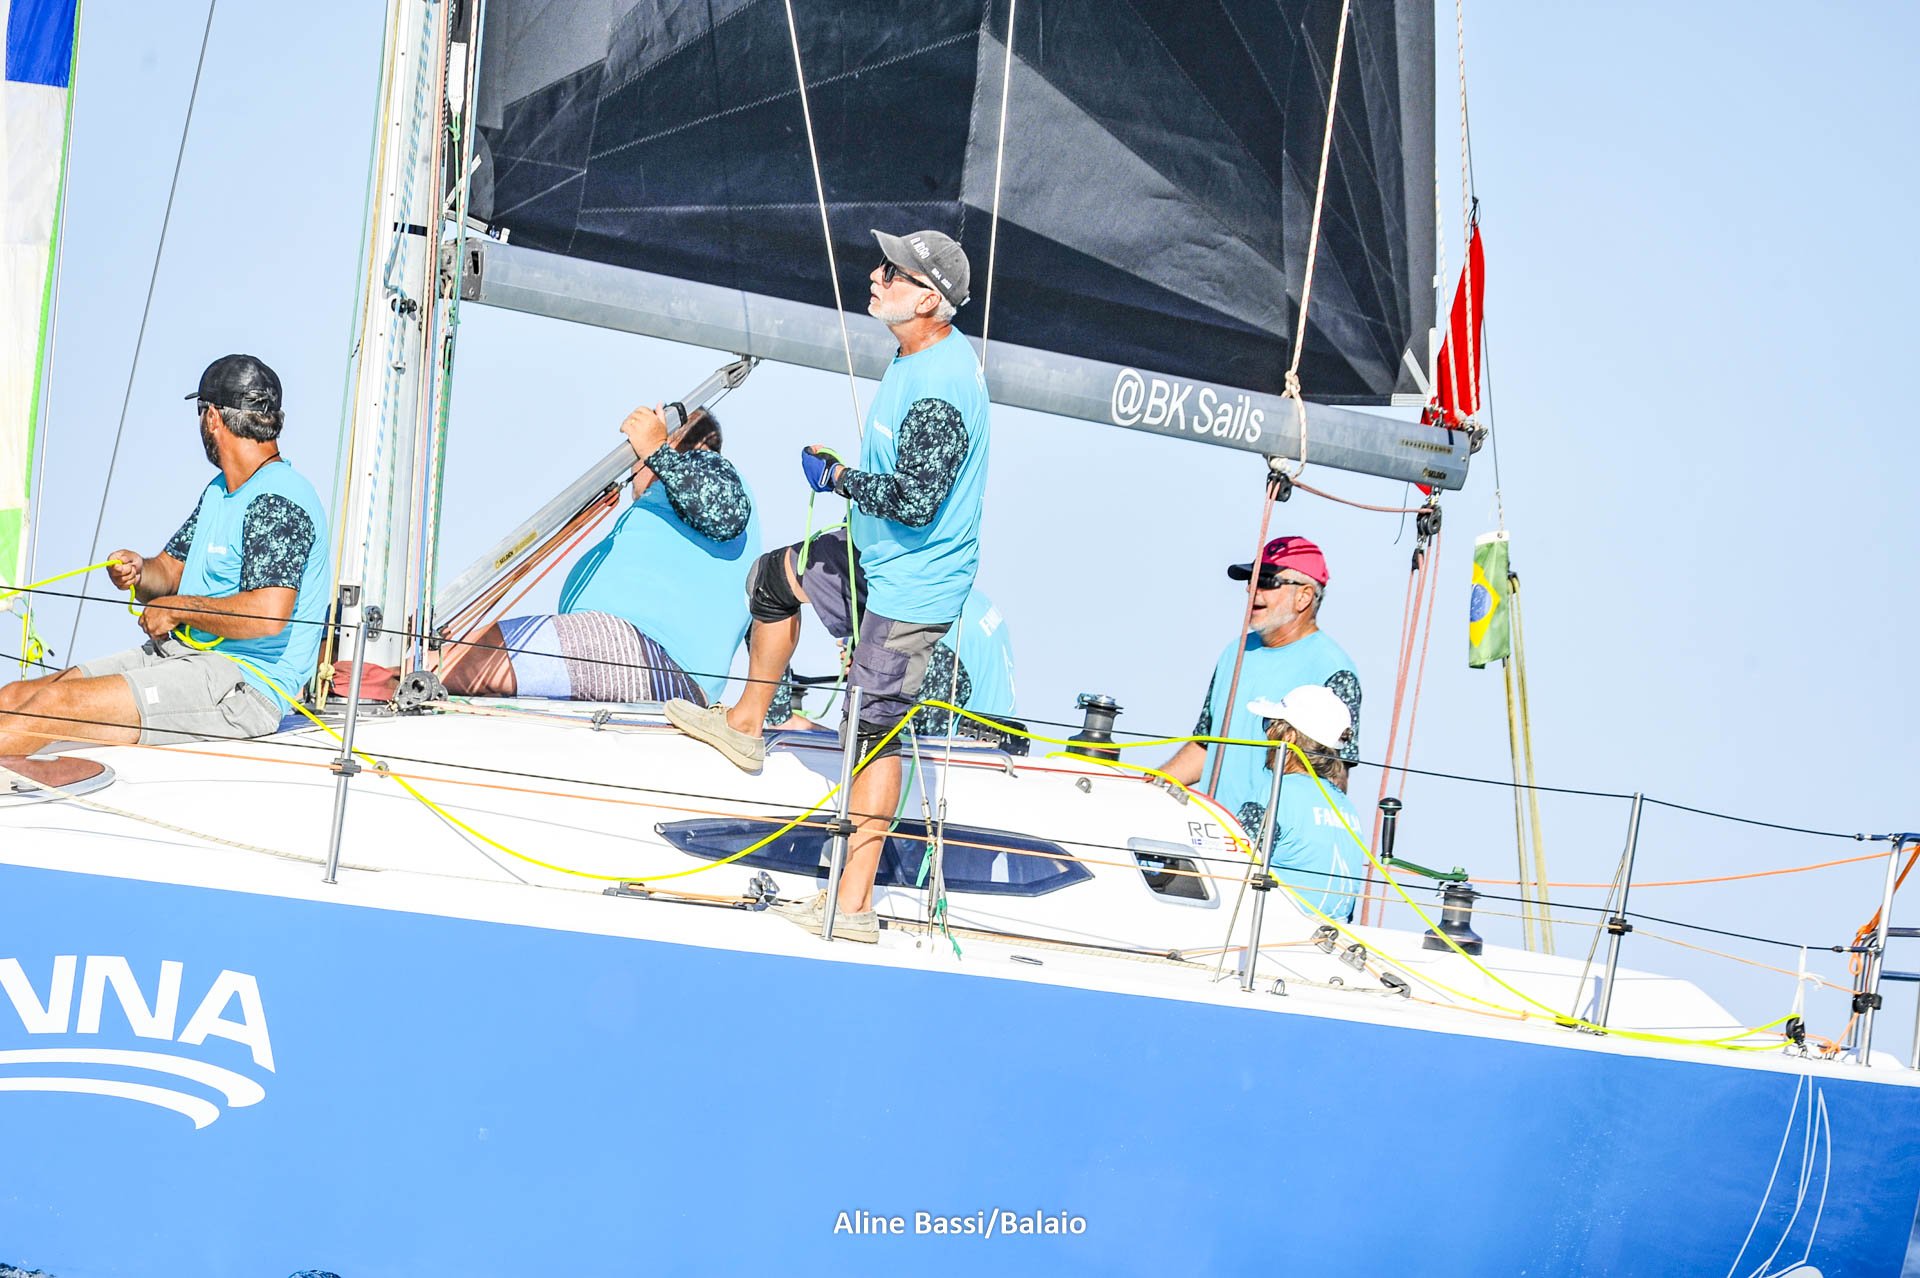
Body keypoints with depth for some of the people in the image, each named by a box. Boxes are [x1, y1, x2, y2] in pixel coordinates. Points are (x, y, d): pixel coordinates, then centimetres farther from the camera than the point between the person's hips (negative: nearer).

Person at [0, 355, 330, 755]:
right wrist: (136, 571, -1)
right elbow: (170, 569, 24)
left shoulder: (278, 502, -15)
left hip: (244, 683, -10)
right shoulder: (220, 491, 20)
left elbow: (269, 614, -27)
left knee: (53, 705, -21)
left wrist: (177, 608, -13)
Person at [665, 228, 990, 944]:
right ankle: (745, 727, 41)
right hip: (881, 560, 10)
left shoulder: (939, 389, -29)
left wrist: (837, 477, -18)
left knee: (875, 726, -7)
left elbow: (915, 500, -32)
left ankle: (852, 907, -3)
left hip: (911, 586, -10)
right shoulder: (922, 350, 4)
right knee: (774, 576, 25)